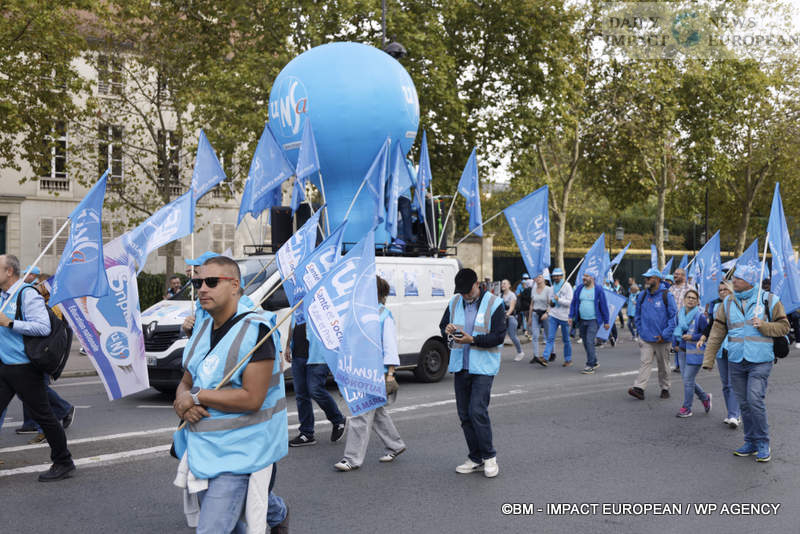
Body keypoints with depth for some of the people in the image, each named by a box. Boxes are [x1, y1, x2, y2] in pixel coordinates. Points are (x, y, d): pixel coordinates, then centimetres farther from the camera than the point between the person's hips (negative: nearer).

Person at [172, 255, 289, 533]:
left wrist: (196, 397, -16)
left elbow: (252, 398, -23)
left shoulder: (255, 329, -17)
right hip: (201, 448, 8)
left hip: (237, 452, -8)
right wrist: (181, 402, -8)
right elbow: (186, 382, 16)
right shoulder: (203, 328, 8)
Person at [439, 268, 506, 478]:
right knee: (464, 414, 8)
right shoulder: (454, 302, 10)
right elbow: (443, 327, 17)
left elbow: (499, 336, -10)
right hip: (460, 365, 6)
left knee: (477, 411, -14)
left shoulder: (494, 303, -6)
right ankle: (476, 458, 19)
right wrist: (448, 331, -7)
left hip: (483, 366, -6)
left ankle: (489, 456, 3)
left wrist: (472, 339, -21)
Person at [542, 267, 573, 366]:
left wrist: (558, 300, -24)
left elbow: (570, 302, -13)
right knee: (550, 338, -6)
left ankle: (568, 360, 16)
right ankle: (545, 357, -14)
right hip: (553, 315, 5)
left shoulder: (567, 286, -7)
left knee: (566, 339, 5)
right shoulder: (552, 287, 12)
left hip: (564, 316, -5)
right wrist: (551, 302, 5)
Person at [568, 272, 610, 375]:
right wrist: (571, 316, 1)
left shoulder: (598, 290, -5)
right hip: (581, 320, 5)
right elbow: (573, 303, 10)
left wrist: (606, 321, -1)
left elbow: (604, 306, -2)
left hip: (593, 320, -5)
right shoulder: (579, 289, 6)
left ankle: (590, 366, -9)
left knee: (589, 342, -14)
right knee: (586, 343, 11)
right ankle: (594, 362, 28)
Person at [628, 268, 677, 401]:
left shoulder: (666, 296, -8)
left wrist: (664, 335, -12)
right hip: (645, 338, 2)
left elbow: (673, 317, -7)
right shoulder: (642, 295, 5)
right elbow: (638, 315, 16)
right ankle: (639, 388, -13)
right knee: (645, 362, -6)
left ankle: (665, 388, 24)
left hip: (662, 339, -2)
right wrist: (640, 331, 7)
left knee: (663, 365, 11)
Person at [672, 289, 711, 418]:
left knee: (688, 379, -4)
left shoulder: (700, 316, -12)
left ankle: (686, 408, 9)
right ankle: (705, 397, 34)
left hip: (695, 352, -7)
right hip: (682, 350, 7)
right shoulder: (679, 314, 6)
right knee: (686, 378, 12)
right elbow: (676, 329, 20)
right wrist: (675, 343, 9)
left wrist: (693, 337, -17)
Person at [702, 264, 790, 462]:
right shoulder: (728, 303, 9)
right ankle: (751, 442, 21)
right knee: (744, 403, 8)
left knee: (755, 400, -14)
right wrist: (708, 358, 3)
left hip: (760, 361, -4)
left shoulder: (769, 300, 0)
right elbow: (717, 332, 8)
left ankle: (763, 444, 1)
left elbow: (783, 326, 4)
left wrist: (763, 326, -15)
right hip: (736, 362, 4)